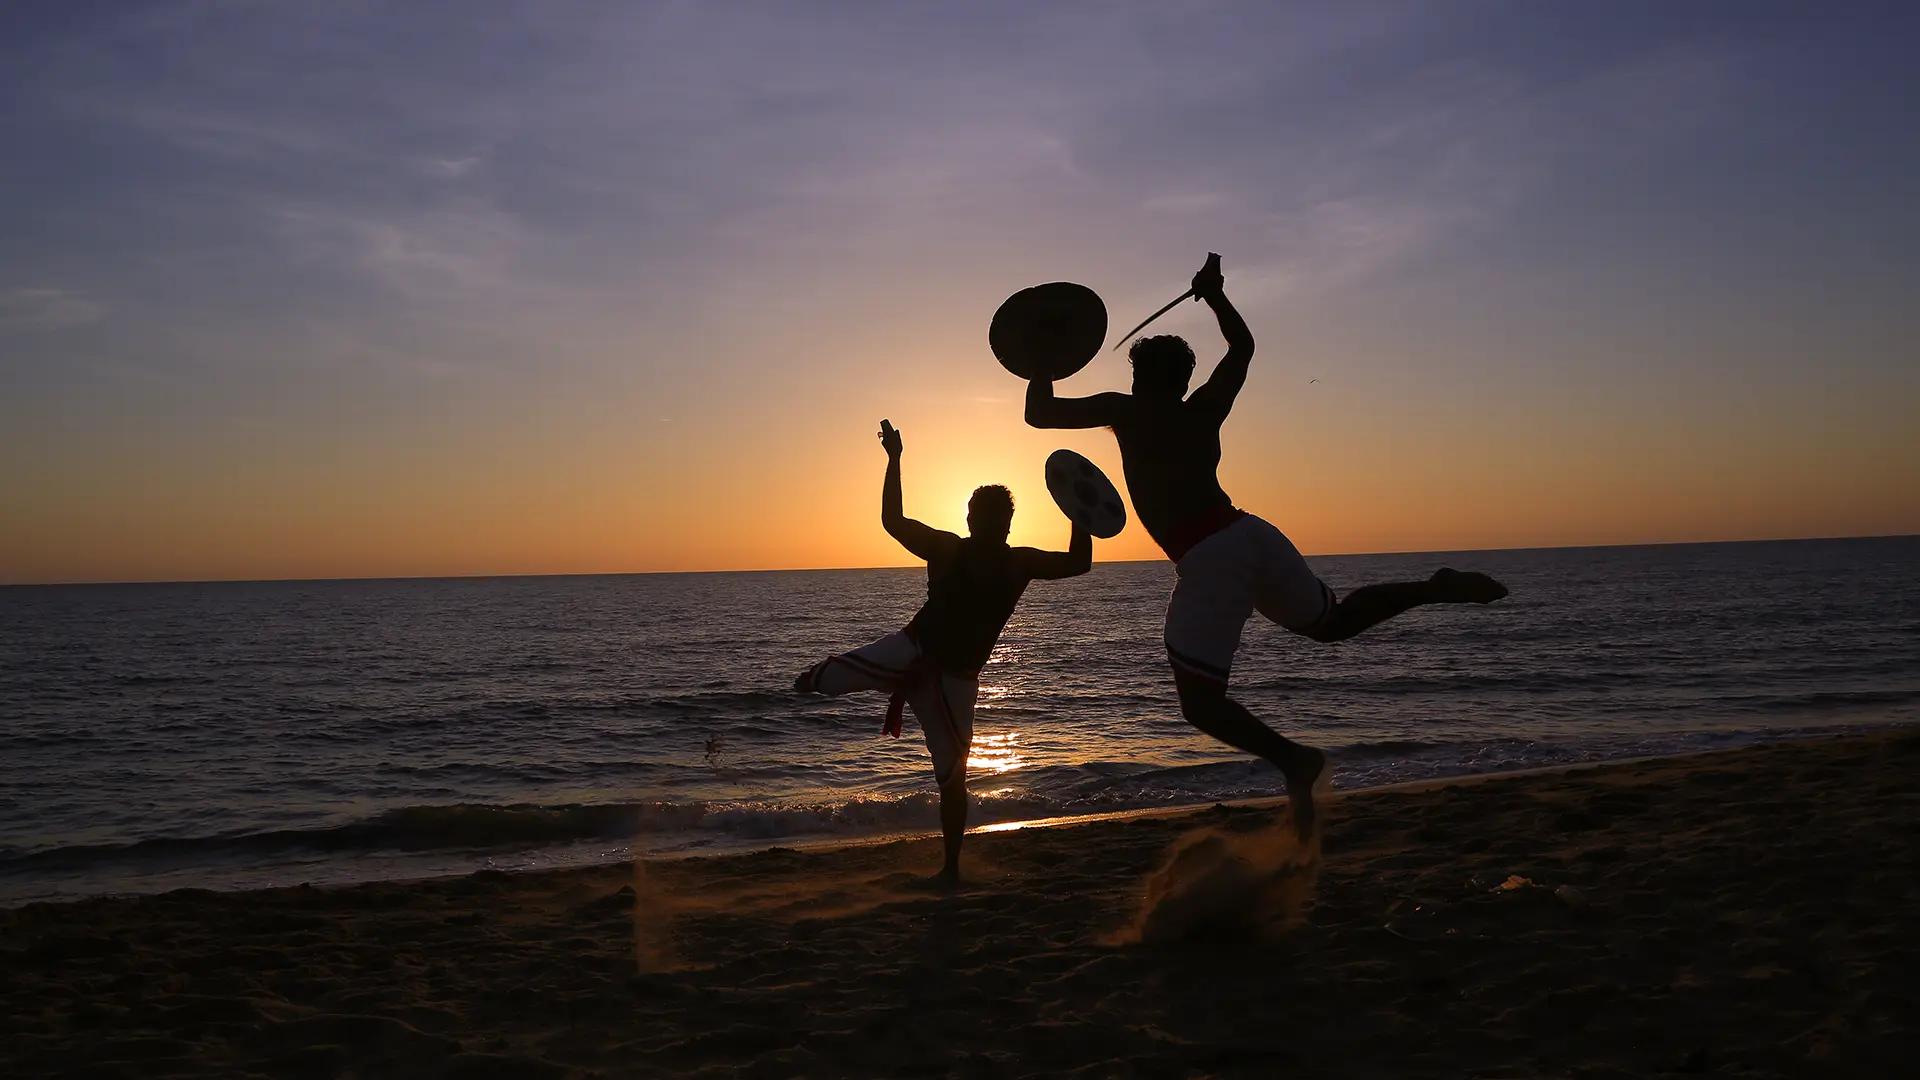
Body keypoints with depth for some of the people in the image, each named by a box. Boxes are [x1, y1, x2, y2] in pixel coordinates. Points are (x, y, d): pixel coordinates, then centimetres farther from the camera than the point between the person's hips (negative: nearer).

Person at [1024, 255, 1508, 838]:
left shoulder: (1125, 410, 7)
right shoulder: (1206, 410, 20)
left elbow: (1038, 414, 10)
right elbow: (1243, 347, 35)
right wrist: (1215, 296, 44)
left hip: (1207, 561, -6)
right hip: (1251, 533, 6)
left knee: (1201, 703, -1)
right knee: (1333, 620, 26)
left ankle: (1293, 759, -22)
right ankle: (1432, 588, 6)